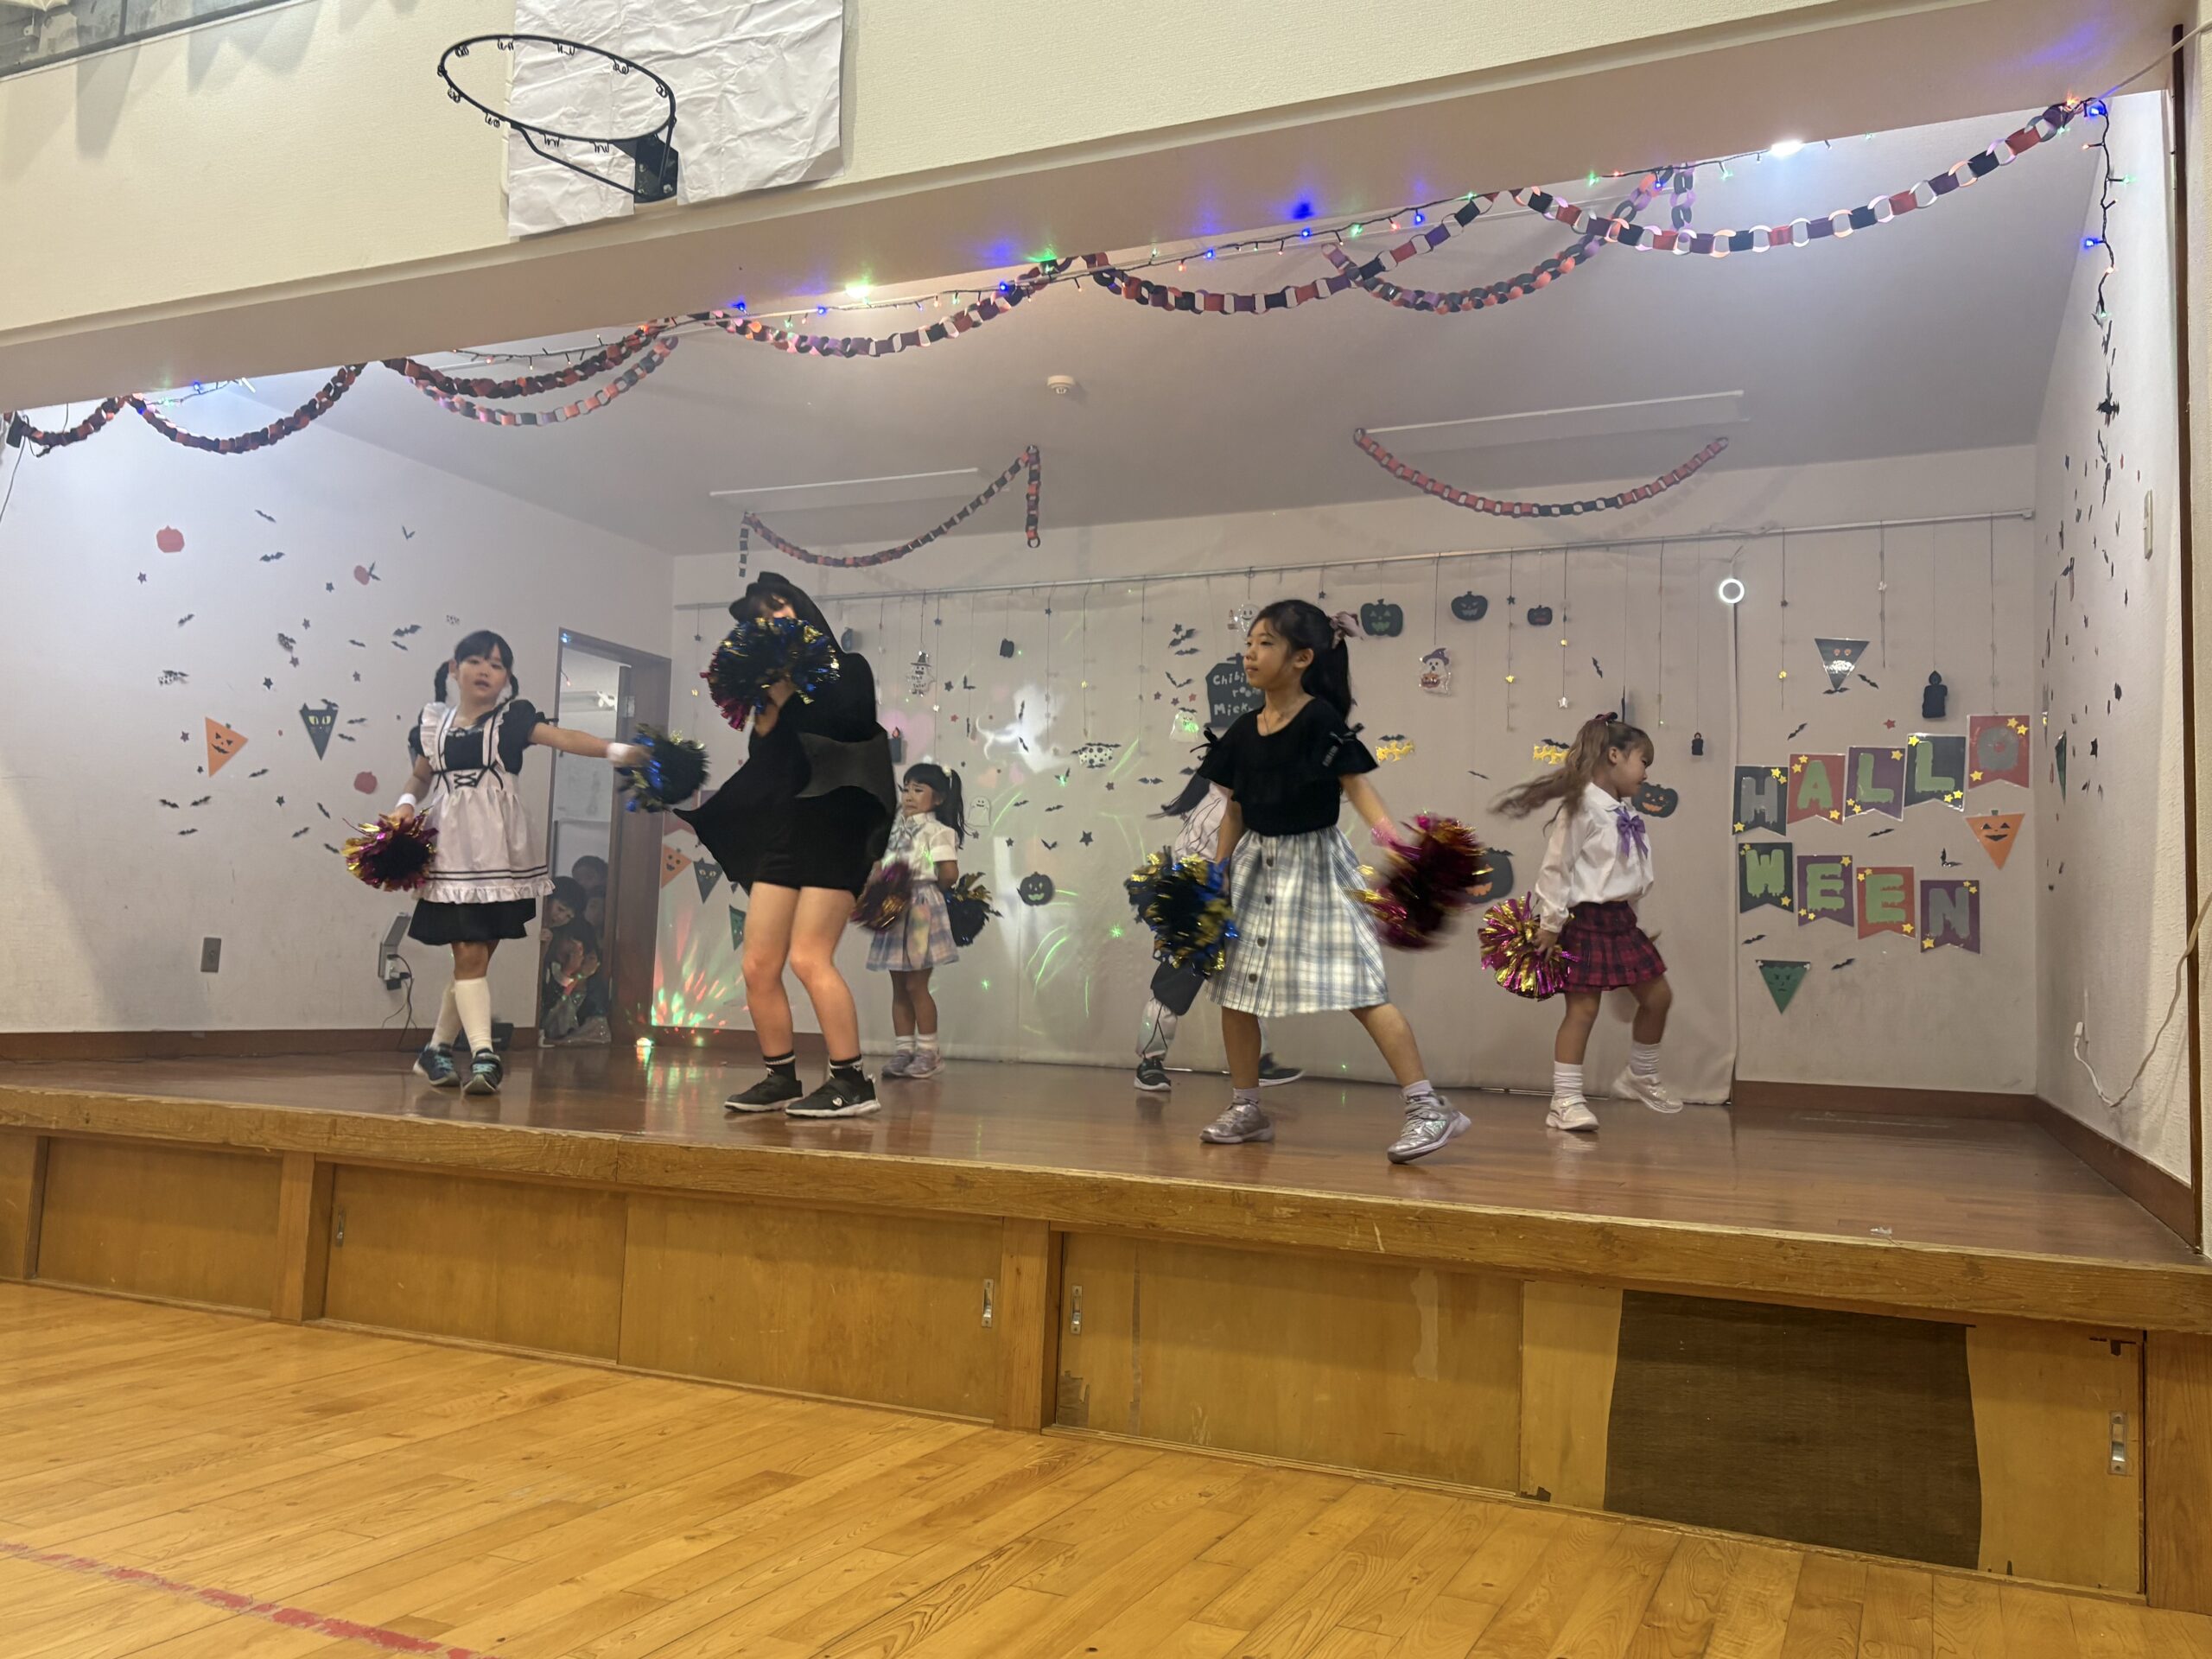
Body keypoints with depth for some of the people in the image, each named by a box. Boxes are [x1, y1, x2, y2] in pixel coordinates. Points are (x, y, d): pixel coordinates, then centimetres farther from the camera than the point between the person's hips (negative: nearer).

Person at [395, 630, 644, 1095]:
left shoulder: (512, 718, 3)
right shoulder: (434, 721, 11)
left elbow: (564, 737, -12)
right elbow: (420, 776, 22)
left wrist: (615, 750, -27)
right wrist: (406, 804, 1)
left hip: (497, 851, -1)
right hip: (451, 850, 1)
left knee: (473, 954, 4)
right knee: (469, 954, -6)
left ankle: (437, 1049, 19)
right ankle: (483, 1054, -7)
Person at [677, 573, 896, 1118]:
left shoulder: (848, 669, 5)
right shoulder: (776, 685, 18)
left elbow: (849, 730, -13)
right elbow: (765, 762, 9)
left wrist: (786, 698, -8)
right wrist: (767, 708, -5)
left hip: (834, 829, -6)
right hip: (781, 832, 6)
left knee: (808, 957, -15)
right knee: (758, 966, 0)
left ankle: (852, 1082, -9)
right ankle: (781, 1079, 13)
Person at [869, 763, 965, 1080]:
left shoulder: (937, 831, -7)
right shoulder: (895, 830, 15)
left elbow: (949, 874, -16)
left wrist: (925, 889, -1)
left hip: (922, 913, -7)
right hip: (895, 913, 7)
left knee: (915, 985, -4)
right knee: (899, 986, 8)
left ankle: (928, 1051, 6)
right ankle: (903, 1049, 14)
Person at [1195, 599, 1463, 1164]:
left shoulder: (1321, 721, -12)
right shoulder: (1242, 732, 6)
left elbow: (1357, 783, -19)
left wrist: (1387, 831, -35)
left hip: (1313, 863, -7)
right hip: (1256, 864, 7)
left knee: (1359, 989, -12)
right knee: (1233, 988, 9)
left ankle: (1428, 1108, -6)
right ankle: (1246, 1110, 25)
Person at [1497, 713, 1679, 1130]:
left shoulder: (1625, 811, 13)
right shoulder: (1583, 805, -13)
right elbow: (1556, 867, -16)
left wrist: (1630, 912, 17)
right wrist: (1551, 923, -16)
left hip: (1621, 919, 9)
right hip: (1587, 919, -9)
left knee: (1657, 996, 14)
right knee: (1583, 1008, -6)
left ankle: (1641, 1078, 33)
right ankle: (1566, 1101, 0)